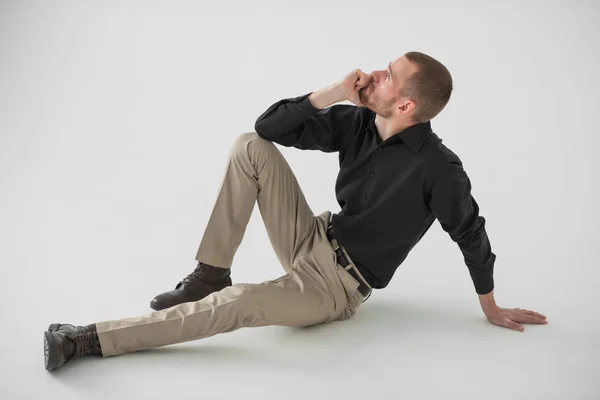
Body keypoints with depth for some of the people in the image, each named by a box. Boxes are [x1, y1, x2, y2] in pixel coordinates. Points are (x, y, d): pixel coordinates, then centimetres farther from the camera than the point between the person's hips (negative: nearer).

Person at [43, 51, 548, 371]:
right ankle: (210, 275, -7)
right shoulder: (358, 123, -4)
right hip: (312, 240, 6)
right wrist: (335, 92, -18)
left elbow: (471, 234, -8)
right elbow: (271, 125, -6)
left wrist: (491, 307, 3)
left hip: (336, 287, -6)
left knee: (239, 304, -30)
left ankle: (90, 340, -21)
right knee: (251, 146, -10)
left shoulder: (438, 167, -21)